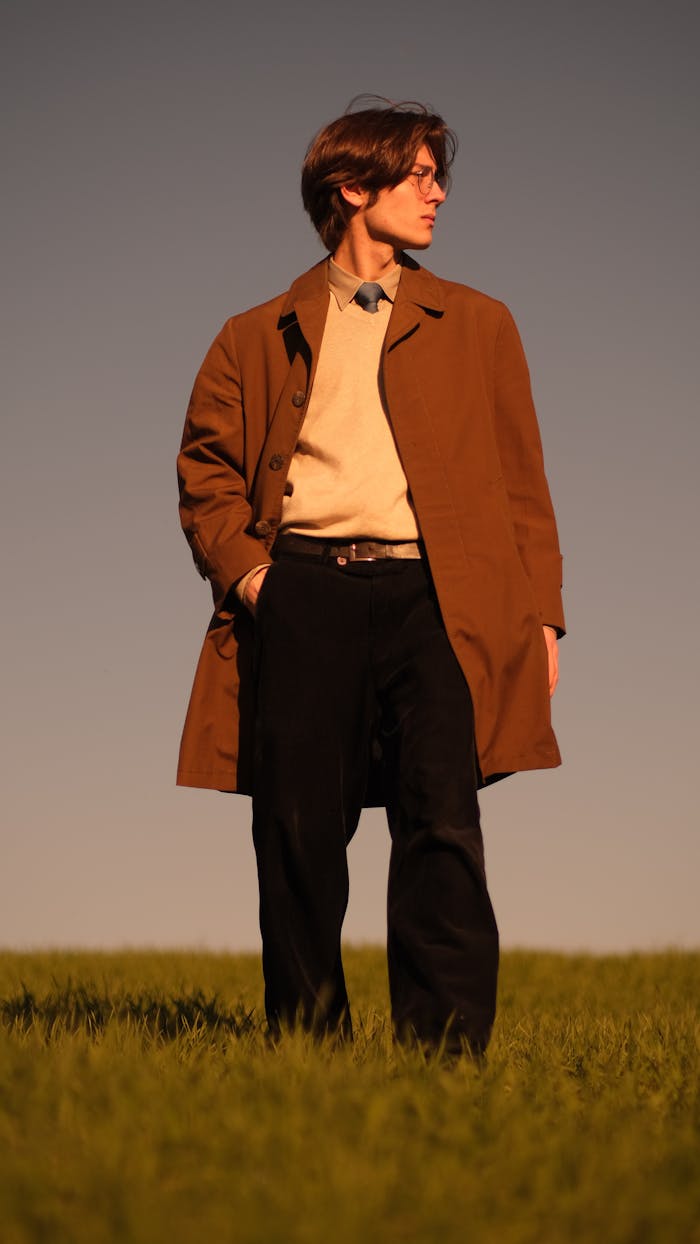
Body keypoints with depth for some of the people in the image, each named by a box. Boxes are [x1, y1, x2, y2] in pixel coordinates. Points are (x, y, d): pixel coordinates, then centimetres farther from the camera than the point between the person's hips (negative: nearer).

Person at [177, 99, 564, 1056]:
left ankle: (447, 1053, -12)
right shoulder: (258, 339, 21)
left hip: (432, 595, 0)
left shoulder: (478, 325, 23)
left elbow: (522, 482, 17)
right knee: (298, 839, -3)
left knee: (442, 826, -13)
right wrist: (241, 567, -2)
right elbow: (205, 467, 16)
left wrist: (540, 615, 7)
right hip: (302, 593, 0)